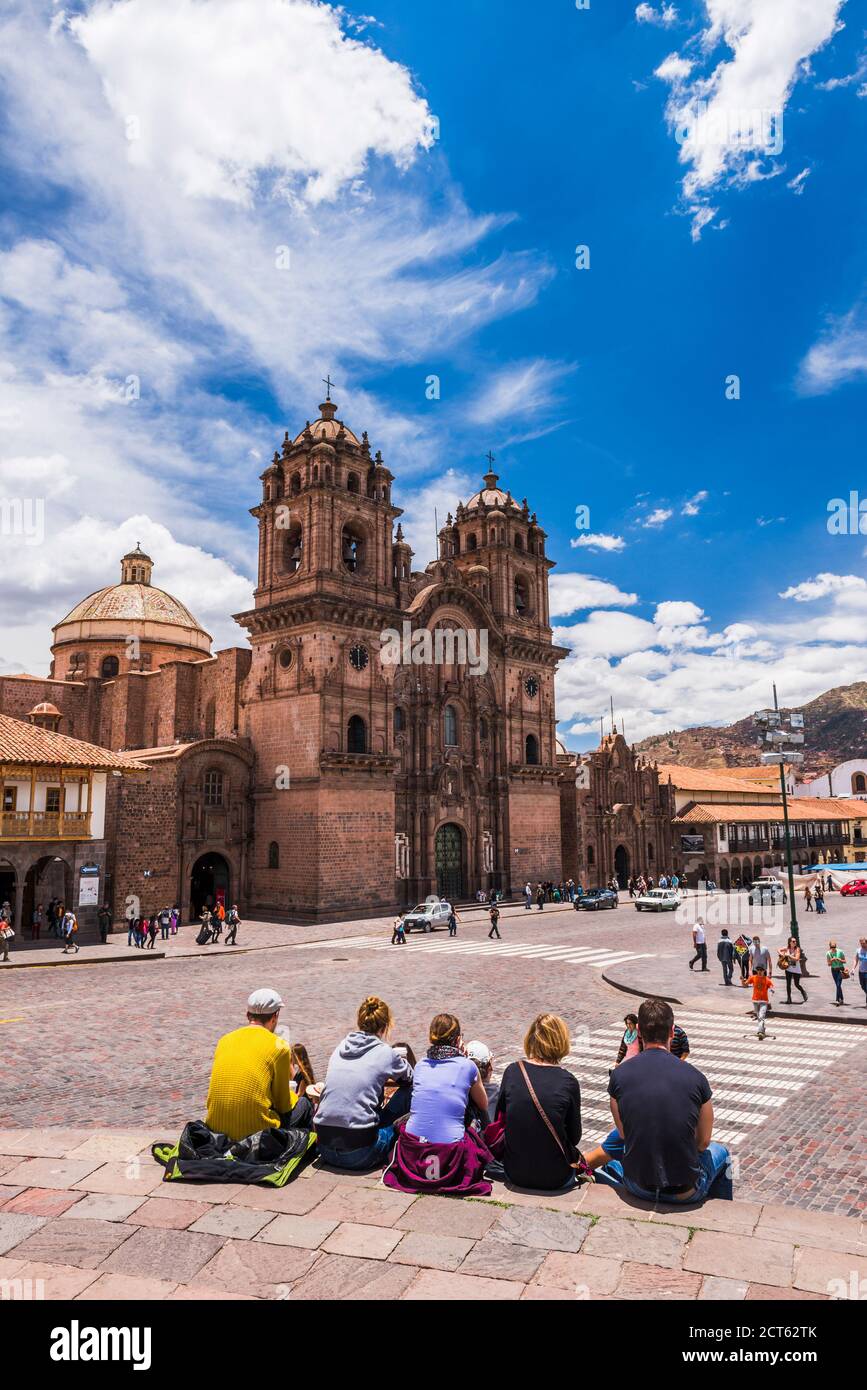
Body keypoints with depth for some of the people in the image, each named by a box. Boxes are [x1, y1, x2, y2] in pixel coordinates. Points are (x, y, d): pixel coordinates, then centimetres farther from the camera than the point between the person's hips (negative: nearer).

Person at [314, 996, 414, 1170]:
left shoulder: (341, 1047, 8)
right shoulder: (386, 1053, -4)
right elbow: (410, 1078, 17)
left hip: (325, 1150, 6)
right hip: (359, 1154, -6)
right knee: (407, 1092, 11)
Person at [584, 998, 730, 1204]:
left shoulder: (619, 1075, -9)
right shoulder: (695, 1077, -12)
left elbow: (623, 1133, 4)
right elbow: (704, 1141, 1)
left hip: (637, 1187, 1)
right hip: (685, 1193, -1)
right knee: (719, 1151, 32)